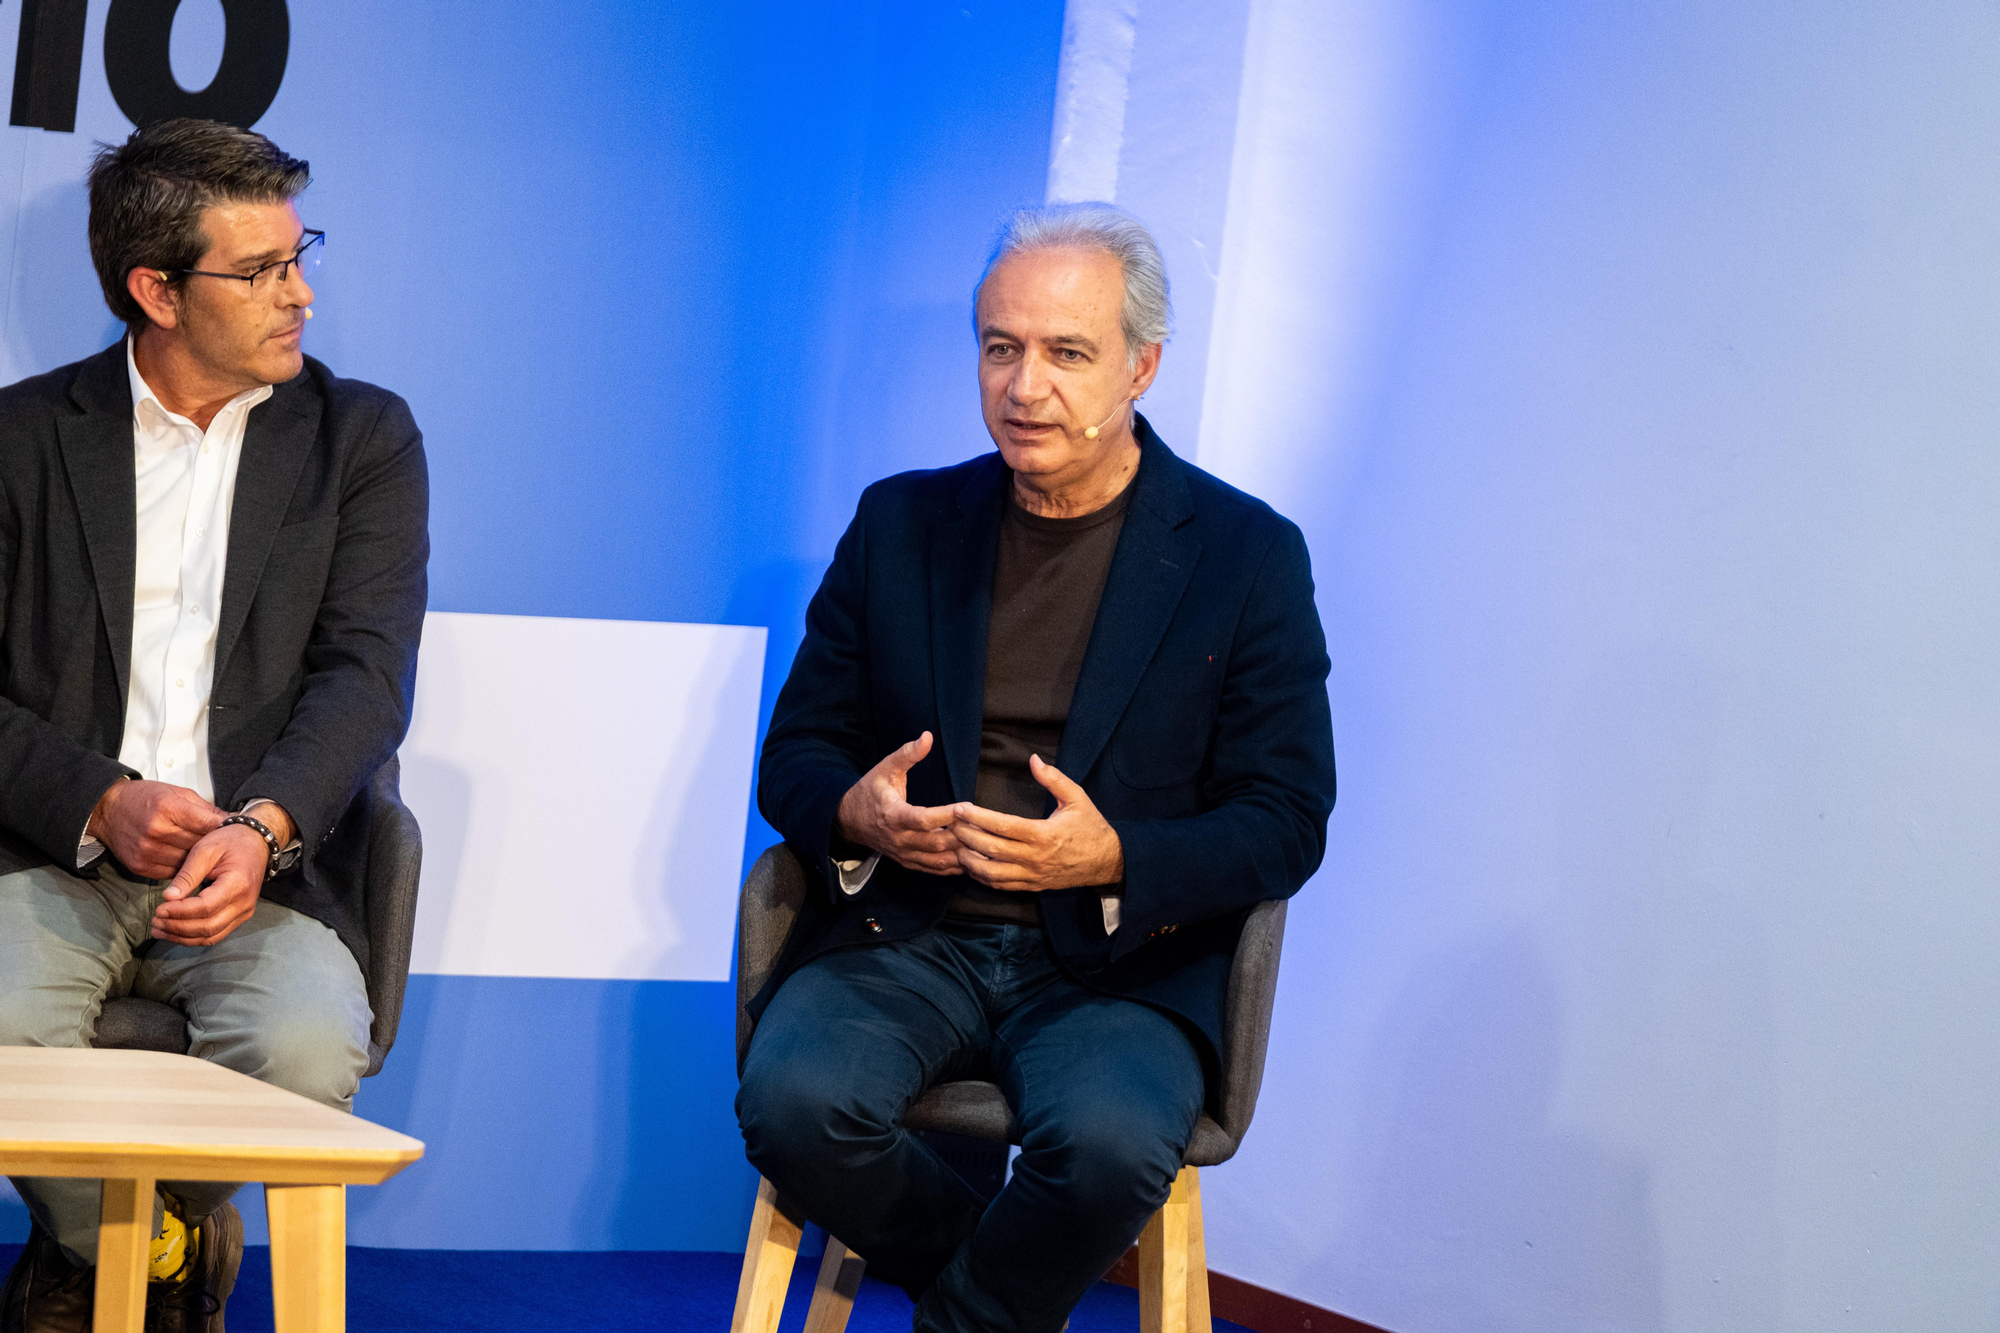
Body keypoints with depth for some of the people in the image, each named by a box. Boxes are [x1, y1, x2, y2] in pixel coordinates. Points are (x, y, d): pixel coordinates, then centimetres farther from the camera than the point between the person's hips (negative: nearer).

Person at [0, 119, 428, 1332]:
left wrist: (262, 830, -21)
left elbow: (367, 673, -2)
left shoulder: (362, 437, 11)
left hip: (259, 867, 0)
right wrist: (102, 805, -16)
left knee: (310, 1051, -31)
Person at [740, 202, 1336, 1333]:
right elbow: (797, 751, 14)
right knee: (793, 1100, -28)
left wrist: (1115, 860, -20)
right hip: (904, 937, 3)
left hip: (1117, 963, -2)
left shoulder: (1248, 555, 1)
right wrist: (853, 815, -11)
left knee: (1112, 1144, -34)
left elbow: (1287, 820, -1)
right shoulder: (903, 522, 10)